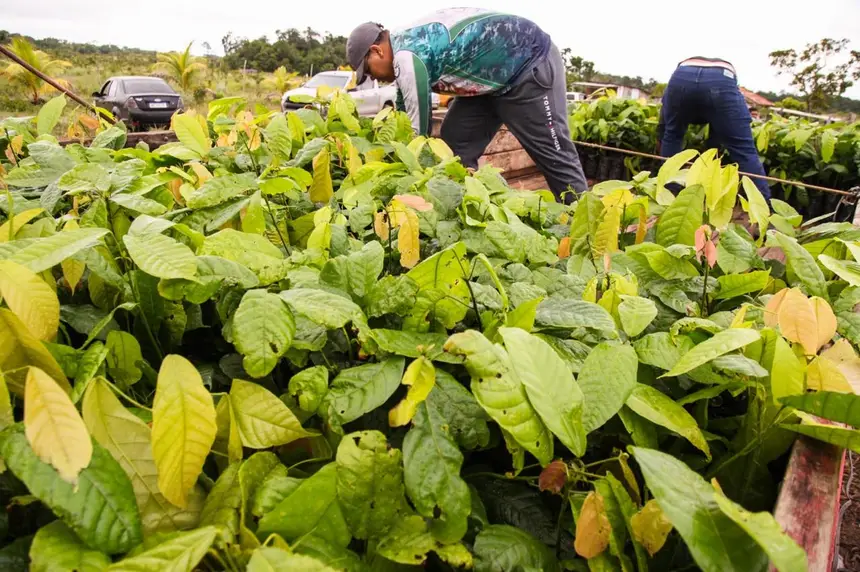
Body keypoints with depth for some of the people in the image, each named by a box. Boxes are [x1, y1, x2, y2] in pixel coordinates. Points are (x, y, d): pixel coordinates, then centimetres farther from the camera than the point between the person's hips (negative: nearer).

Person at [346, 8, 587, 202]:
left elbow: (417, 128, -21)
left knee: (553, 153, -7)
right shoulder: (407, 45, 7)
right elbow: (403, 119, 14)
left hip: (530, 63, -10)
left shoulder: (407, 56, -24)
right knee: (454, 144, 3)